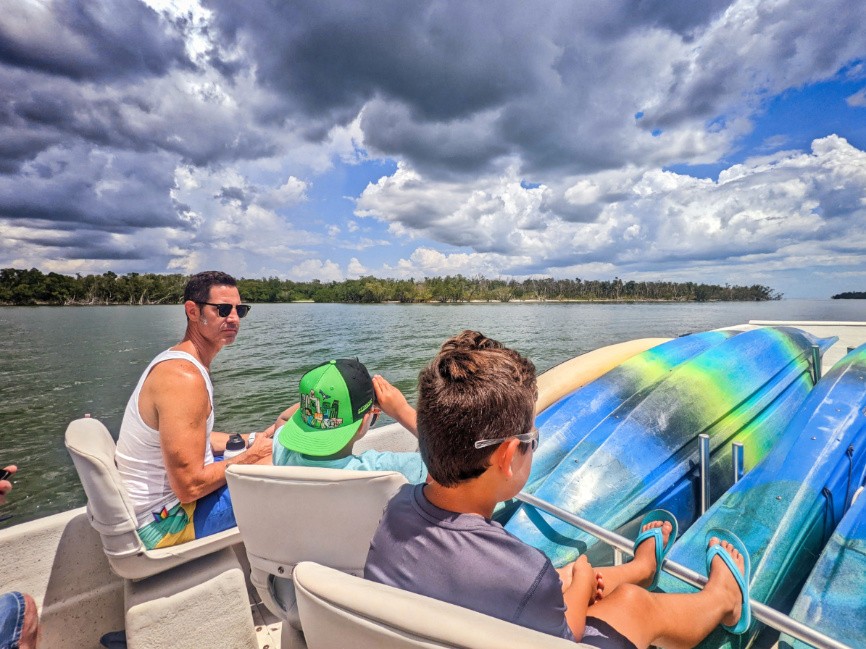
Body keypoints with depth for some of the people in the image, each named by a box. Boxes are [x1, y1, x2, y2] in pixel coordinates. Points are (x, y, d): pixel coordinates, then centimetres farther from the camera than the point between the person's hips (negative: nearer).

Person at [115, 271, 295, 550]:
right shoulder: (184, 378, -29)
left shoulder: (175, 361, 4)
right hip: (165, 525, -10)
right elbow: (189, 487, -29)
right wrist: (251, 455, -16)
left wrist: (254, 439, 4)